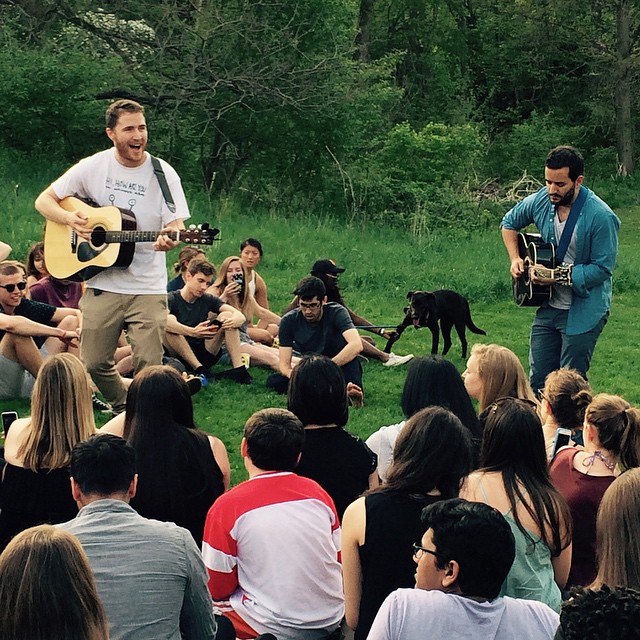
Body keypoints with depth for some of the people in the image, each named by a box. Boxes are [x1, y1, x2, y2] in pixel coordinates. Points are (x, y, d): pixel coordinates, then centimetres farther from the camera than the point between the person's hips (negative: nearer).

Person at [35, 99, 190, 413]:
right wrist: (70, 219, -15)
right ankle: (124, 409, 30)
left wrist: (170, 239, -29)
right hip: (102, 284, 1)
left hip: (148, 288, -1)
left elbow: (176, 224, -5)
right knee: (93, 363, 2)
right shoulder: (93, 167, -1)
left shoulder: (163, 173, -3)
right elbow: (44, 200, 5)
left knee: (149, 364, -9)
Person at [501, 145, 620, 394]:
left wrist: (557, 276, -25)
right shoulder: (541, 200, -3)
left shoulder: (601, 217, -21)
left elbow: (602, 268, -19)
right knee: (538, 380, 10)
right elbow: (510, 222, 17)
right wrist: (515, 258, 3)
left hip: (584, 311, -6)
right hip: (548, 307, 6)